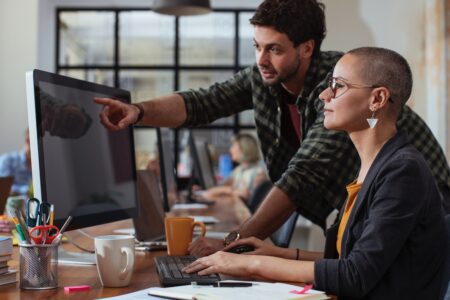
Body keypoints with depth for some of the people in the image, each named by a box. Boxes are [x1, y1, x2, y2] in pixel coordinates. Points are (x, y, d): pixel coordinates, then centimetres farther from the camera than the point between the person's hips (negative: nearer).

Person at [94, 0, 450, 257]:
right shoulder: (262, 77, -8)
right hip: (356, 206, 6)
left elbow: (304, 174, -37)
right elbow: (201, 103, -10)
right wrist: (140, 111, -30)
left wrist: (234, 242, -40)